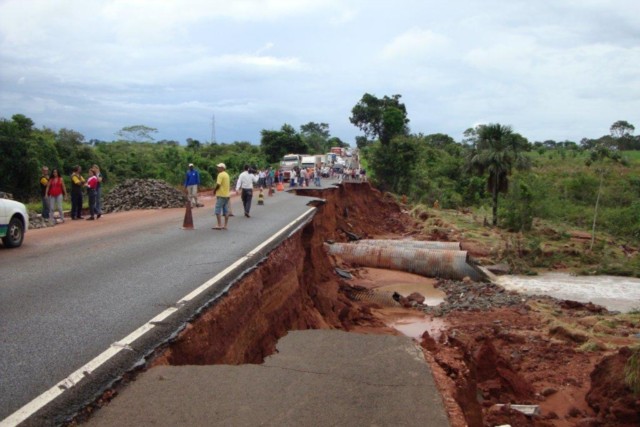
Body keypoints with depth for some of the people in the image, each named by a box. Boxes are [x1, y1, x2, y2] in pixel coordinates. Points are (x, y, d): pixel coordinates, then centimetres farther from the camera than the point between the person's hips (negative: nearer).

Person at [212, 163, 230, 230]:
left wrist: (214, 191, -5)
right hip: (227, 195, 9)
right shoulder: (227, 174, 16)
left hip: (221, 195, -9)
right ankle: (225, 226, 8)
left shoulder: (220, 174, -13)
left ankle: (219, 225, -10)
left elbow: (218, 184, -20)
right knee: (226, 211, 7)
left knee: (218, 211, -6)